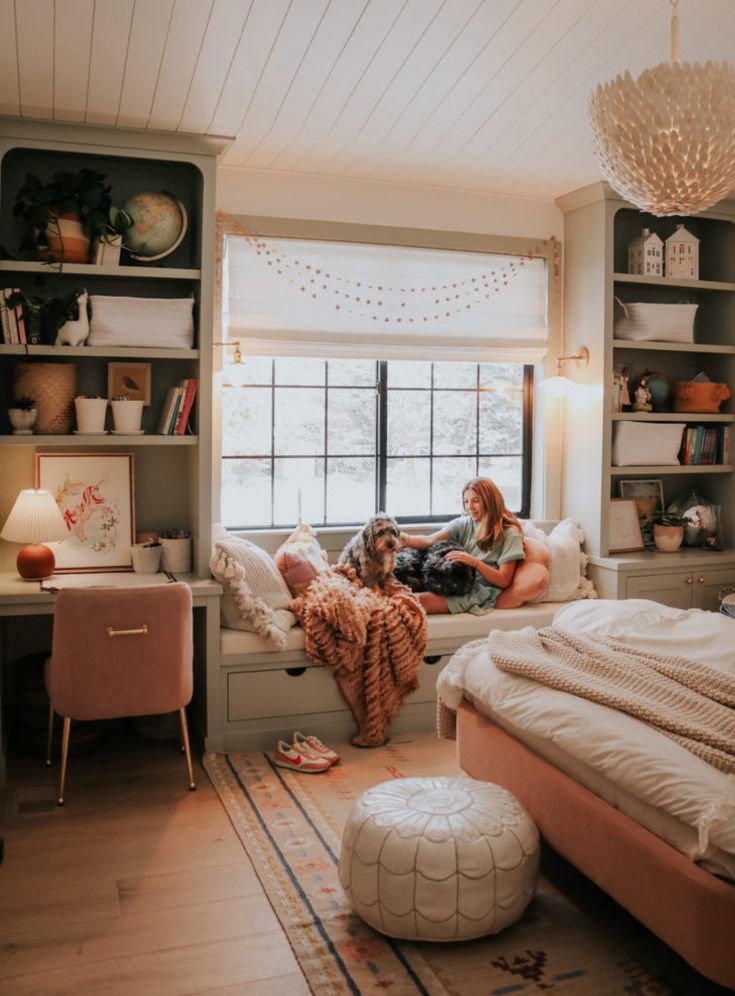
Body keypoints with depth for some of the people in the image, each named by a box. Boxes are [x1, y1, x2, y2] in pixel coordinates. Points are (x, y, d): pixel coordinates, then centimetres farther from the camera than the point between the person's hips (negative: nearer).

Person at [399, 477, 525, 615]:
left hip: (481, 592, -5)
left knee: (420, 600, -29)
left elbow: (503, 581, -6)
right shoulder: (464, 524, 11)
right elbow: (430, 540, -6)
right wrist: (406, 539, -27)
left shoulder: (509, 533, 0)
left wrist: (474, 562, -20)